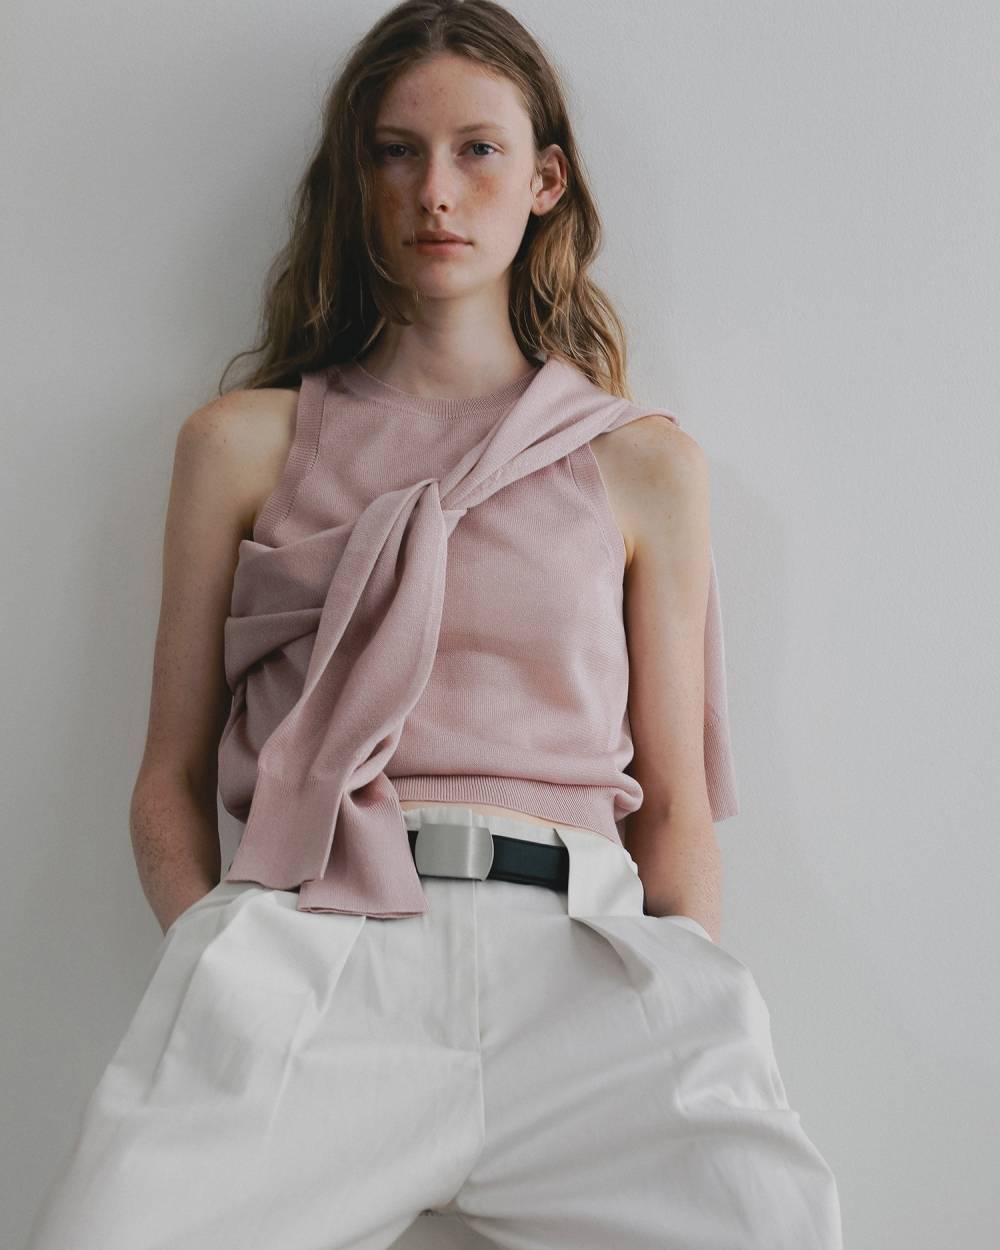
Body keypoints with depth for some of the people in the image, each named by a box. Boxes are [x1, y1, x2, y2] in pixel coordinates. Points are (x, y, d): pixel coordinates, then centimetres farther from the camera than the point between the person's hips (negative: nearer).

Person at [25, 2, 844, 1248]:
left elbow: (675, 805, 15)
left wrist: (687, 1036, 0)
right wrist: (213, 958, -4)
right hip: (304, 937, -1)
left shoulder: (646, 462, 17)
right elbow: (171, 779, 14)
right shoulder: (243, 443, 17)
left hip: (576, 948, 2)